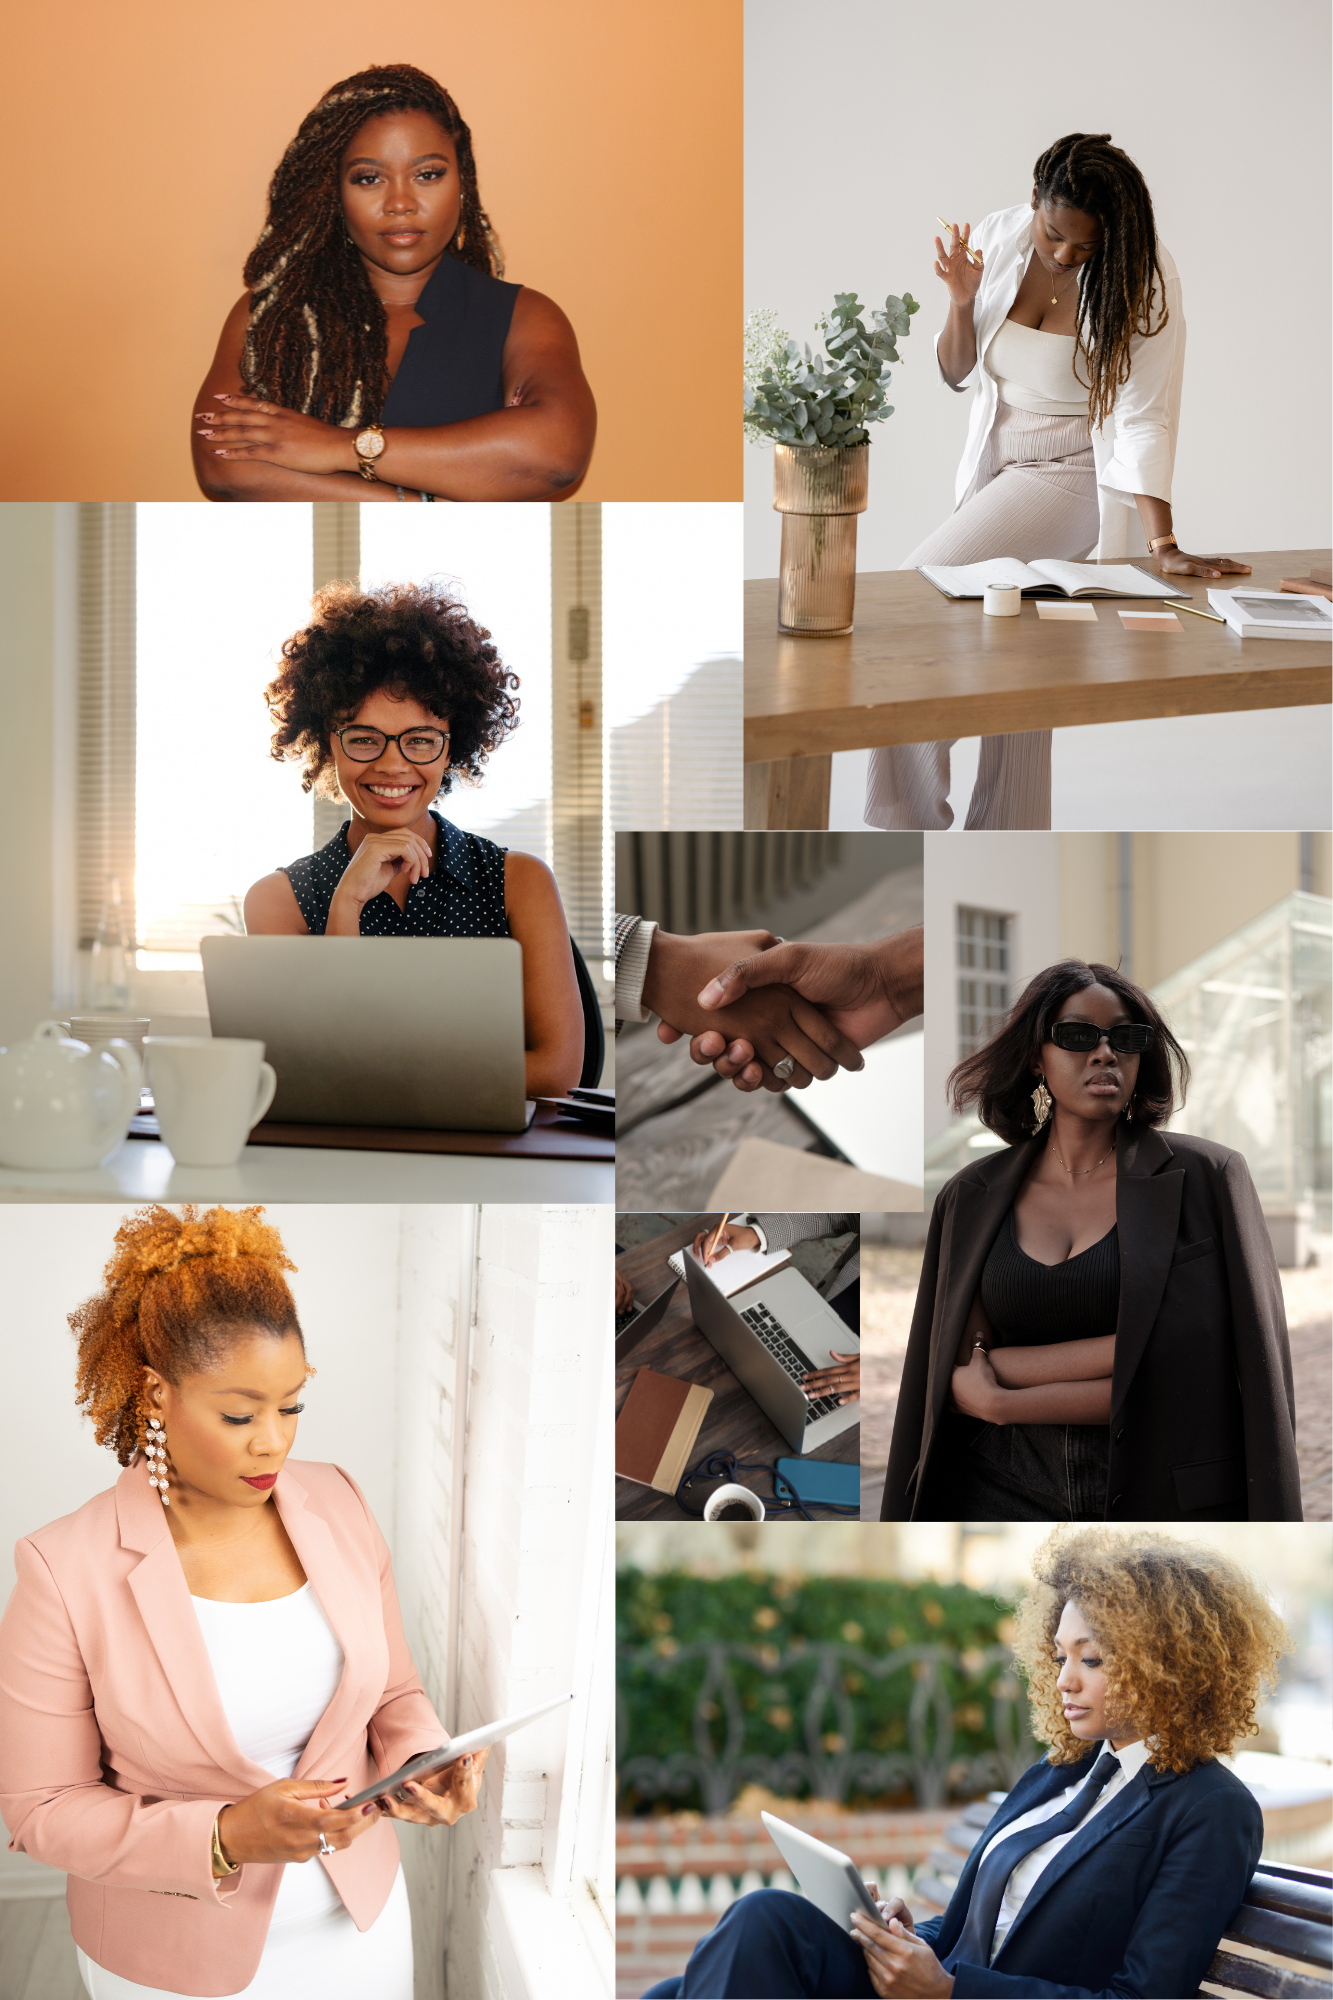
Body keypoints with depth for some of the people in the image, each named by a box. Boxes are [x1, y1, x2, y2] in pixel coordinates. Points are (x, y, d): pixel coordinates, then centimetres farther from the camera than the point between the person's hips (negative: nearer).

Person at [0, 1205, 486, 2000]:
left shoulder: (337, 1504, -7)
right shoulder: (67, 1573, -20)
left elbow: (395, 1693, 5)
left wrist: (424, 1764, -18)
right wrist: (227, 1837, -27)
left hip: (361, 1918, 4)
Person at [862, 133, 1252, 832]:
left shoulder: (1141, 276, -16)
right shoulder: (998, 237, -4)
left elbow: (1142, 417, -20)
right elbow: (958, 374, 5)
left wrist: (1162, 547, -27)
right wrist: (962, 300, -15)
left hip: (1074, 472, -6)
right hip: (995, 463, 6)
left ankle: (912, 818, -9)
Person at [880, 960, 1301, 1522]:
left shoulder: (1203, 1176, -2)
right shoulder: (971, 1197, 6)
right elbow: (957, 1376, -2)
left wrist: (1005, 1402, -13)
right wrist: (1130, 1351, -13)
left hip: (1155, 1497, -1)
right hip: (1005, 1501, 2)